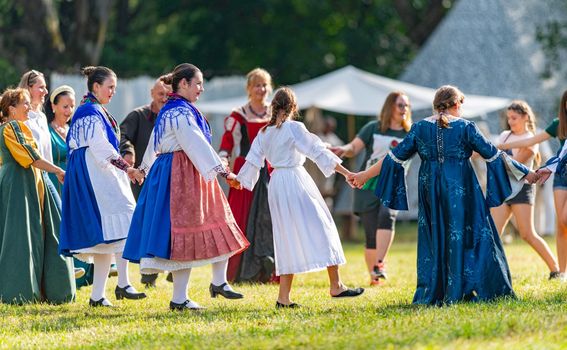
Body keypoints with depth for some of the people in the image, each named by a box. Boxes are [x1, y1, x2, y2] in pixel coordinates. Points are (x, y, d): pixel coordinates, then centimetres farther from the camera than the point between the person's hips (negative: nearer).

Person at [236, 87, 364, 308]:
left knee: (288, 238, 9)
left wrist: (237, 181, 31)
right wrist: (347, 173, -10)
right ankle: (336, 286, -3)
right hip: (296, 181, -7)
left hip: (276, 185, 7)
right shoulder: (294, 128, -8)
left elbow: (252, 162, 15)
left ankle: (284, 297, 5)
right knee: (320, 228, -1)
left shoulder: (264, 133, 10)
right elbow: (318, 153, -11)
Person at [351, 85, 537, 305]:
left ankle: (431, 294, 10)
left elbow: (396, 157, 5)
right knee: (460, 237, 3)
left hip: (430, 190, 3)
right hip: (460, 190, -3)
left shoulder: (420, 128, 4)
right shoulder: (465, 127, -3)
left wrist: (365, 175, 14)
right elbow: (492, 155, -1)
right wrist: (524, 173, 7)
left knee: (433, 240, 11)